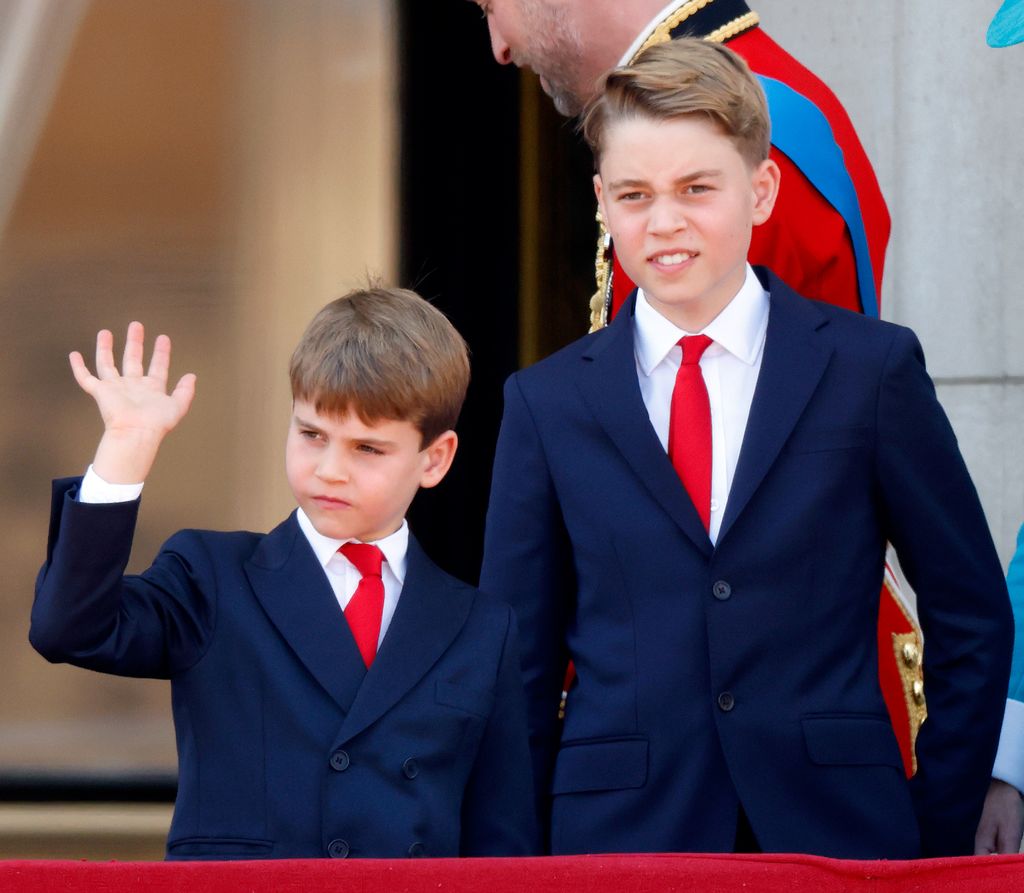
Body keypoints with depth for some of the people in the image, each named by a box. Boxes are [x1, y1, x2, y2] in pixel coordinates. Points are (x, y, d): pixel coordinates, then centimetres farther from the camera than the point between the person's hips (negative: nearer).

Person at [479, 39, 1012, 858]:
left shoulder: (872, 369, 2)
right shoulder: (546, 404, 6)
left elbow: (971, 620, 5)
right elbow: (519, 661, 10)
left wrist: (938, 834, 0)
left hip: (835, 825, -1)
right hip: (618, 837, 1)